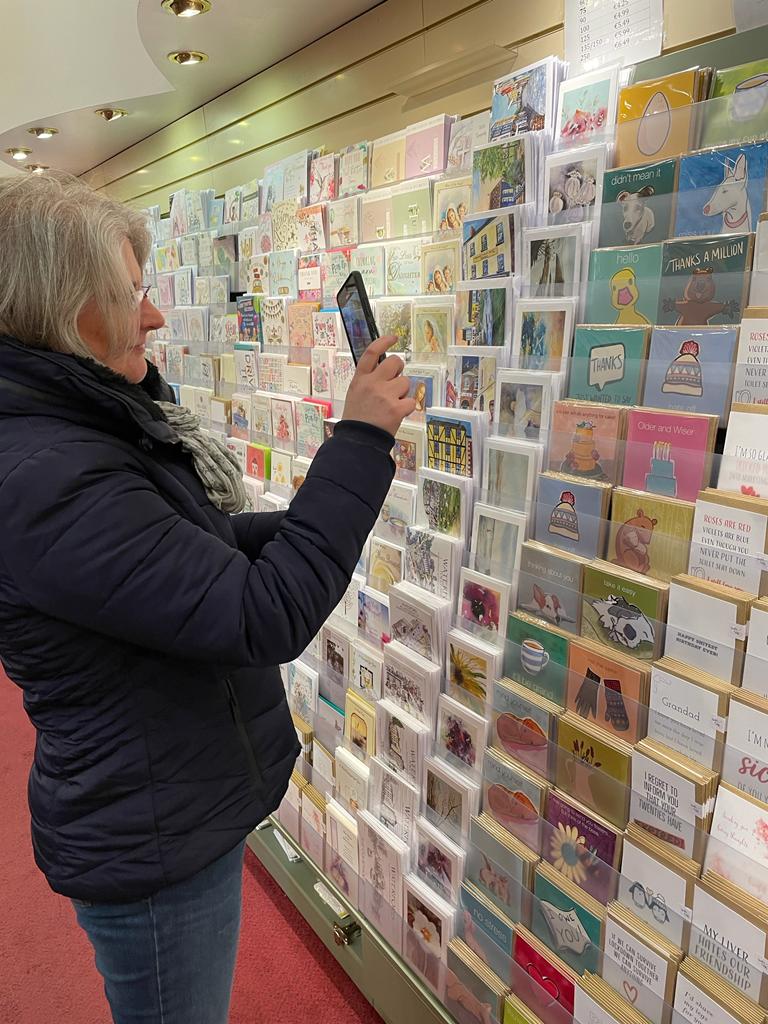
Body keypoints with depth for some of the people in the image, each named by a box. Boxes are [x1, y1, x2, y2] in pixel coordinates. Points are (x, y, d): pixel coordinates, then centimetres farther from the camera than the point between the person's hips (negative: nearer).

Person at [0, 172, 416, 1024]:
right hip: (154, 847, -9)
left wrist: (330, 507, 0)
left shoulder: (82, 431, 1)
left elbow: (197, 549, 11)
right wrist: (360, 439, -26)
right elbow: (267, 618, -32)